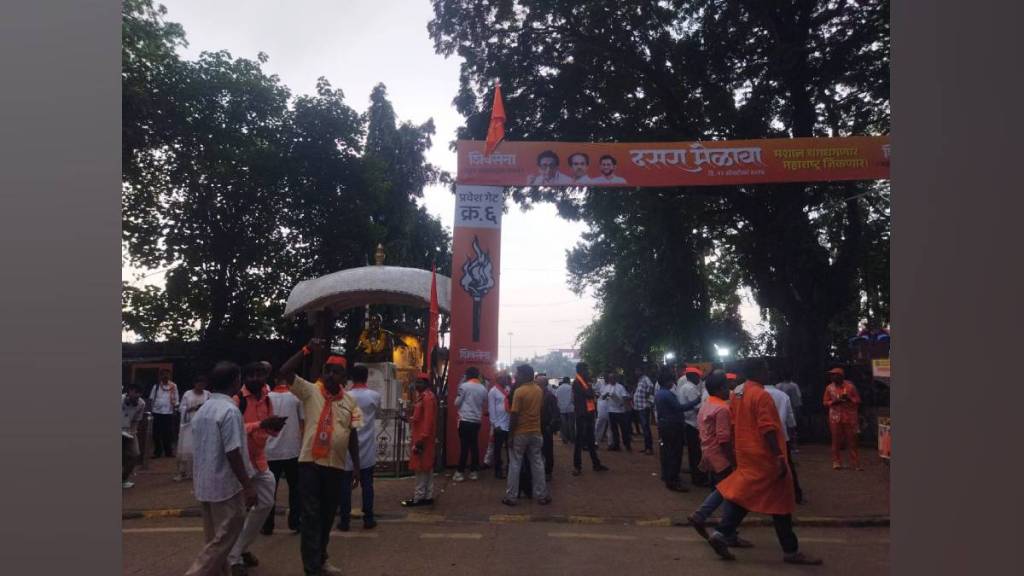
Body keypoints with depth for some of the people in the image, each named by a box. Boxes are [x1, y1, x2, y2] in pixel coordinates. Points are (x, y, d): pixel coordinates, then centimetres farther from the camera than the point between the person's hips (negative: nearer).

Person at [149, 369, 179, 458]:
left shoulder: (173, 386, 2)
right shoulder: (156, 386, 4)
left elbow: (175, 400, 6)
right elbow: (151, 399, 8)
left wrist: (175, 409, 0)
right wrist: (151, 408, -2)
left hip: (169, 412, -1)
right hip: (157, 412, 1)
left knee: (168, 433, 4)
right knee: (156, 433, 3)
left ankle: (169, 451, 14)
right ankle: (157, 452, 14)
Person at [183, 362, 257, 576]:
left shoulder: (202, 410, 8)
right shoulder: (229, 410, -19)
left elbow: (200, 449, 15)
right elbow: (232, 453, -22)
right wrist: (248, 485, -16)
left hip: (204, 484, 9)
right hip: (226, 485, -9)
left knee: (215, 539, 17)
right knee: (223, 541, 0)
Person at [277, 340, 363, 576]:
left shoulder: (350, 401, 6)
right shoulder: (310, 391, -3)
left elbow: (353, 435, 9)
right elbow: (284, 372, -15)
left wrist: (356, 466, 7)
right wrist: (307, 350, -21)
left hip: (336, 465, 4)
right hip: (310, 462, -3)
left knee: (327, 515, 15)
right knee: (311, 515, -1)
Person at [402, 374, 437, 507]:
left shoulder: (428, 397, -17)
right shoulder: (423, 396, 15)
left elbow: (428, 421, -22)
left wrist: (420, 441, -23)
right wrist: (409, 419, 9)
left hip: (423, 439, -10)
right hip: (422, 437, 10)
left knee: (421, 468, -4)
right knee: (426, 467, 12)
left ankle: (419, 498, 2)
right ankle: (427, 496, 17)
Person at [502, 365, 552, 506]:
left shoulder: (519, 391, -16)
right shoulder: (539, 390, 4)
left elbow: (514, 415, -16)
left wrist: (511, 432, -9)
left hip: (520, 433, -5)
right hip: (536, 432, 5)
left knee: (515, 464, 3)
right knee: (537, 463, 11)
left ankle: (511, 496, 7)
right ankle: (541, 495, 15)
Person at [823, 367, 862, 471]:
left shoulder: (850, 386, -1)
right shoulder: (829, 388, 4)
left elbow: (858, 400, 3)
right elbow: (825, 402, 7)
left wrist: (849, 398, -15)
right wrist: (834, 401, -11)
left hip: (849, 417, -1)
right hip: (835, 417, 1)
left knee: (852, 440, 1)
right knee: (836, 441, 2)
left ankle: (856, 463, 7)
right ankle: (836, 462, 10)